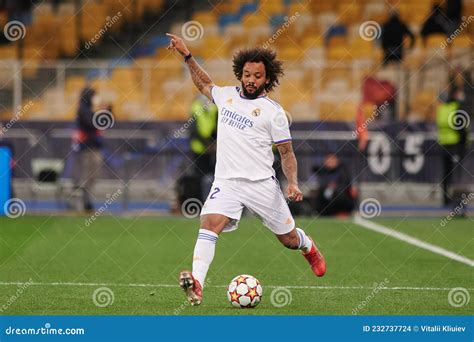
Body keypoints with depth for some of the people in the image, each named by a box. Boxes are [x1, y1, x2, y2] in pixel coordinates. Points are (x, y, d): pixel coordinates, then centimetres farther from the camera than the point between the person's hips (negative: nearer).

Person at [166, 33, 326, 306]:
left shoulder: (273, 111, -3)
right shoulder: (227, 96, 10)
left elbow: (287, 152, 1)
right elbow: (205, 84, 33)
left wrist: (293, 183, -14)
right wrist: (187, 55, 28)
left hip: (262, 184, -2)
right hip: (226, 182, 2)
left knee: (289, 239, 10)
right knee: (210, 224, -25)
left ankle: (309, 248, 49)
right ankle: (196, 286, -39)